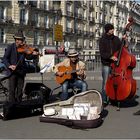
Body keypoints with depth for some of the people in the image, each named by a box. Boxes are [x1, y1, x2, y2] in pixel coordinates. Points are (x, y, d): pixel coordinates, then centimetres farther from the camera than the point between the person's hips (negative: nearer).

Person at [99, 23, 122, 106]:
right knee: (106, 83, -3)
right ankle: (104, 100, 4)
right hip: (106, 65, -3)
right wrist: (110, 57, -24)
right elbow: (102, 53, -9)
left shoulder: (116, 39, 9)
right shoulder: (102, 40, -1)